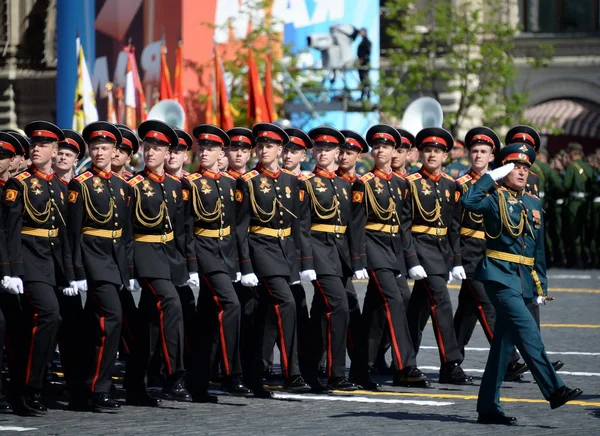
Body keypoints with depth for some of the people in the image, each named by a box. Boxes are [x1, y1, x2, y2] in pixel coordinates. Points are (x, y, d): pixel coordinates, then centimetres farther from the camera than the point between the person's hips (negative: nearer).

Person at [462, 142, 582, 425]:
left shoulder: (534, 203, 16)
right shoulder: (494, 197, -3)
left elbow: (538, 248, 20)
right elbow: (468, 202, -26)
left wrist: (541, 286, 16)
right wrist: (491, 177, -15)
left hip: (524, 279, 7)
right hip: (500, 275, -7)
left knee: (504, 343, 8)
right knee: (527, 330, -20)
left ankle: (488, 407, 11)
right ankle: (553, 390, -26)